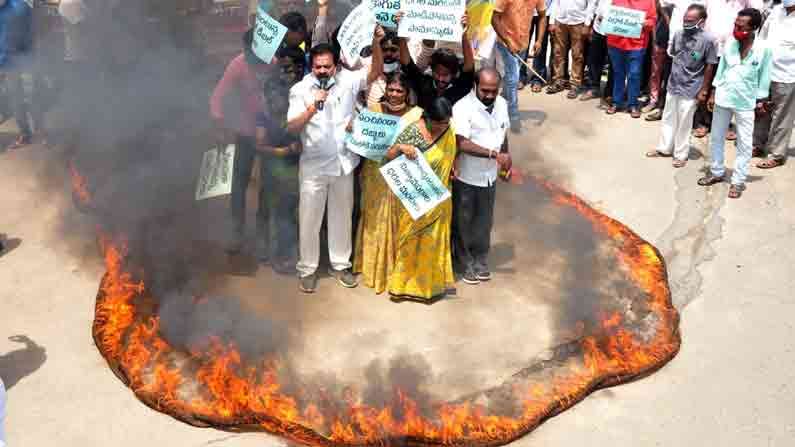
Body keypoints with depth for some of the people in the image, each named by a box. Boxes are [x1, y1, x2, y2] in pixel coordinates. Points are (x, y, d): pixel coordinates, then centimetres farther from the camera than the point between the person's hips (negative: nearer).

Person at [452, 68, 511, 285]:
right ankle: (465, 263, 27)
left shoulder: (502, 104, -2)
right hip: (466, 176, -5)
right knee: (463, 222, 10)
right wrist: (494, 154, -35)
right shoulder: (463, 107, -23)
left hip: (489, 175, 5)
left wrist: (506, 162, 16)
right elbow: (462, 144, -31)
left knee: (484, 221, 17)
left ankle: (480, 260, 34)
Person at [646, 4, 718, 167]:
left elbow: (710, 67, -10)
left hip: (691, 90, -5)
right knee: (668, 118, 17)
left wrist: (704, 90, -9)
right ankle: (664, 148, 33)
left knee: (684, 123, 6)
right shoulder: (678, 34, -4)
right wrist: (673, 76, 14)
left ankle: (681, 154, 21)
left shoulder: (708, 40, -17)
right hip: (673, 85, 5)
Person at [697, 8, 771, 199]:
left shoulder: (764, 50, -12)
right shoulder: (729, 45, -4)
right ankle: (716, 172, 31)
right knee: (716, 138, 14)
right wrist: (713, 95, 6)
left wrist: (760, 102, -4)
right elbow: (720, 70, 5)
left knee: (744, 144, 4)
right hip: (722, 99, 3)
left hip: (745, 103, -3)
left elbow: (764, 78, -5)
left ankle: (738, 181, 14)